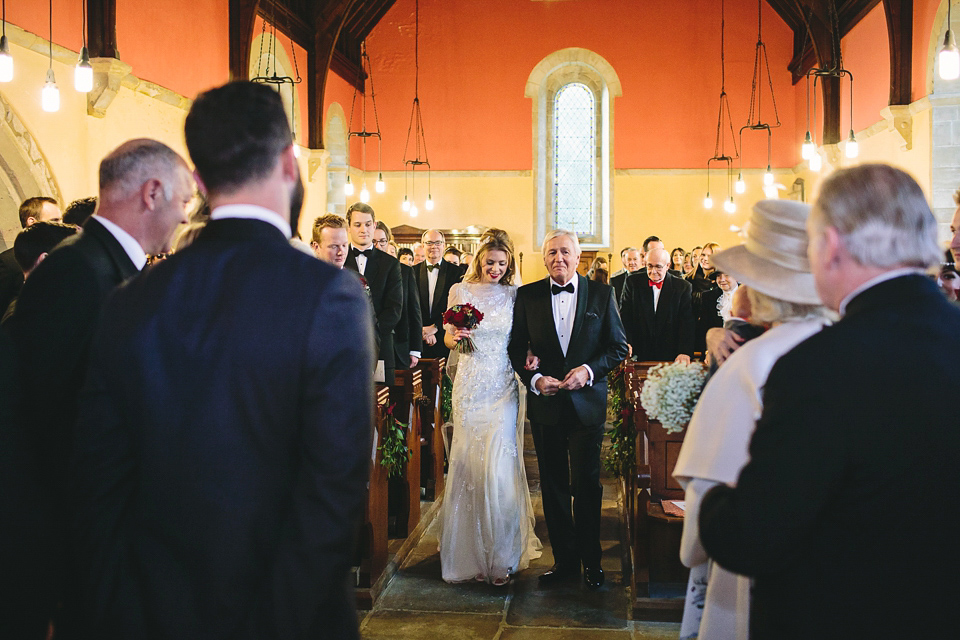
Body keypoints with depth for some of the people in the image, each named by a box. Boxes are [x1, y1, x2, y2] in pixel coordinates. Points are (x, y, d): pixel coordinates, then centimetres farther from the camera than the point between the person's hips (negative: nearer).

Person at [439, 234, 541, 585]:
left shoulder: (514, 295, 5)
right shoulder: (460, 291, 7)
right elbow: (448, 336, 13)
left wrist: (530, 357, -11)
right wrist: (455, 337, -9)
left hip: (503, 387, -1)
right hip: (470, 386, 1)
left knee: (499, 467, -8)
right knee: (468, 464, 2)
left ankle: (500, 555, 3)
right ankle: (473, 551, 16)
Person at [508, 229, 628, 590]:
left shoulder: (601, 294, 1)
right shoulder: (527, 296, 3)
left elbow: (618, 347, 2)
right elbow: (516, 348, 5)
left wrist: (588, 370, -13)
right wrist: (534, 379, -12)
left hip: (587, 402, -1)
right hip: (545, 403, 1)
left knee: (587, 485, 3)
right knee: (553, 486, 8)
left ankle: (591, 561, 18)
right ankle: (564, 560, 20)